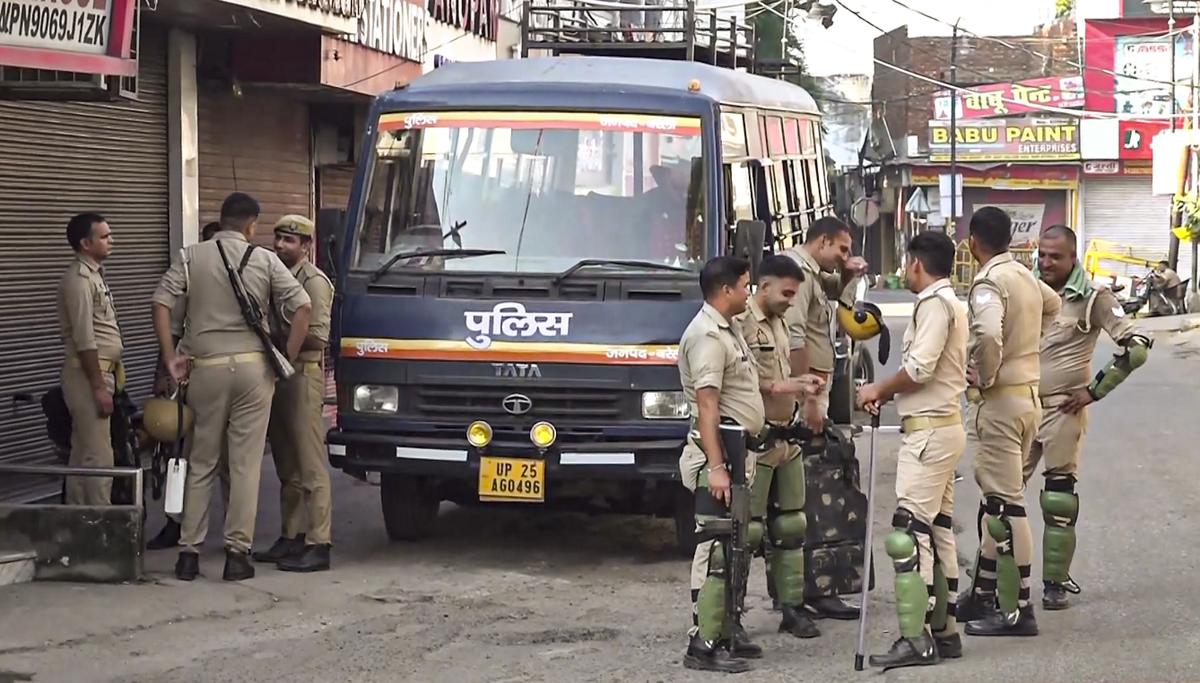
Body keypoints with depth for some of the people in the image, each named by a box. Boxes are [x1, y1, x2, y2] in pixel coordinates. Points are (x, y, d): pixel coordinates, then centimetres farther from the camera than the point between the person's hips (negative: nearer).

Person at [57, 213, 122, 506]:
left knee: (83, 454, 13)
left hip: (99, 371, 10)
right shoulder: (79, 279, -16)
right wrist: (99, 387, -21)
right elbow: (84, 340, -20)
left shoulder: (93, 274, 16)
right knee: (99, 456, -9)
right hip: (88, 374, -10)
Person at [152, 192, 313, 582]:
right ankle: (237, 553, 1)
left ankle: (189, 552, 9)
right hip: (253, 366, -1)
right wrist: (287, 359, 1)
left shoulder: (192, 257, 4)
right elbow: (303, 306, -6)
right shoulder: (265, 260, 2)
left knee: (200, 463, 9)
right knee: (246, 463, 3)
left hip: (206, 367, 1)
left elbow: (161, 303, -4)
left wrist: (170, 358, -1)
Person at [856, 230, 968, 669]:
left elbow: (920, 368, -21)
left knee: (909, 533, -12)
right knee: (938, 531, 13)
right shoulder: (951, 303, 19)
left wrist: (879, 390, -6)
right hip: (943, 424, 11)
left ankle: (916, 640, -15)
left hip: (929, 431, -11)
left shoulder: (934, 304, -13)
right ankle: (943, 632, 17)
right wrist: (889, 394, 6)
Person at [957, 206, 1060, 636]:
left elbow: (988, 335, -34)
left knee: (1005, 503, -7)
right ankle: (984, 594, 25)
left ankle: (1018, 609, -6)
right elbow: (1053, 306, 33)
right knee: (995, 497, 17)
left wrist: (984, 376, -17)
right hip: (1028, 391, 9)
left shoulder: (989, 283, -16)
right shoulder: (1026, 277, 11)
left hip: (998, 400, -9)